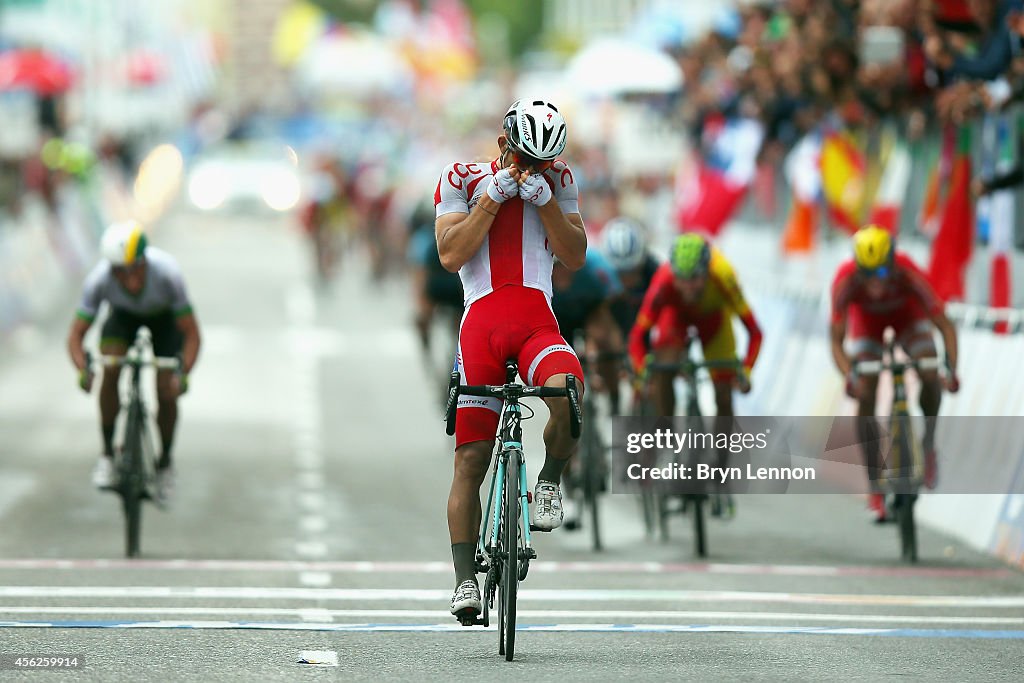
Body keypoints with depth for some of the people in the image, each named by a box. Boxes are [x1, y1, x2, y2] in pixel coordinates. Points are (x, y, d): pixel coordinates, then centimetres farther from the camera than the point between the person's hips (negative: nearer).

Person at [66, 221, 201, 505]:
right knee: (110, 372, -25)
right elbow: (76, 335, -29)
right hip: (123, 315, 1)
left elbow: (191, 333, -33)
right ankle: (107, 453, -10)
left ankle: (165, 463, 15)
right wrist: (83, 370, -49)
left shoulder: (167, 273, -40)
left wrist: (183, 374, -48)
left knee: (167, 391, -11)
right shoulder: (99, 280, -36)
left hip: (165, 316, -1)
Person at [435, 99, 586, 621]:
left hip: (538, 323, 0)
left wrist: (543, 199, -7)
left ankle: (549, 480, -4)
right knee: (471, 458, -4)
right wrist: (493, 196, -8)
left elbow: (574, 258, 4)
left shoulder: (557, 182, 13)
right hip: (481, 323, 0)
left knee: (567, 395, -34)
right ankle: (465, 579, 1)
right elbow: (451, 254, -4)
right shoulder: (462, 181, 9)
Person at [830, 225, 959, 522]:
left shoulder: (909, 275, -39)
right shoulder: (846, 281, -37)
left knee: (930, 377, -26)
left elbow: (945, 326, -36)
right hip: (867, 319, 0)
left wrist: (952, 370, -50)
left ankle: (928, 444, 2)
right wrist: (849, 376, -52)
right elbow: (836, 341, -34)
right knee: (865, 397, -13)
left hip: (907, 314, 0)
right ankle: (875, 489, -4)